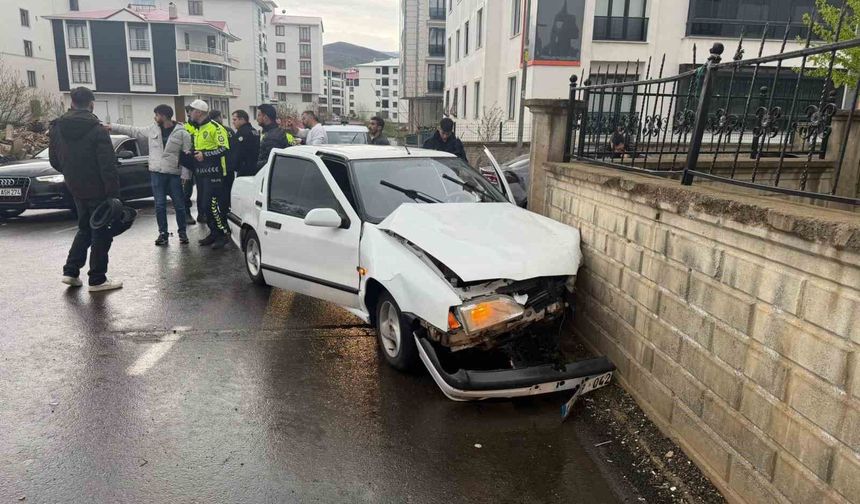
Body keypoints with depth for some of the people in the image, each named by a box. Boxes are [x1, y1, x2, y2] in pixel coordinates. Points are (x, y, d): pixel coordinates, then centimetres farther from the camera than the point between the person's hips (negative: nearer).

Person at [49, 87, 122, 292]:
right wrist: (114, 193, -17)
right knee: (102, 233, 3)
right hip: (98, 189, -6)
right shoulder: (96, 129, -15)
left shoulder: (57, 128, 5)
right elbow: (108, 165, -19)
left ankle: (71, 271, 19)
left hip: (75, 189, 6)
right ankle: (97, 279, 6)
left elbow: (54, 160, 12)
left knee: (85, 228, 22)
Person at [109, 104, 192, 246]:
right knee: (160, 205, 5)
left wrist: (185, 176, -13)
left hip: (174, 174, -4)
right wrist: (113, 127, 16)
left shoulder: (182, 133, -5)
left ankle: (182, 233, 16)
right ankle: (163, 233, 14)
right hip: (156, 173, 4)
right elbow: (133, 131, 19)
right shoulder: (152, 129, 9)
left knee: (179, 205, 3)